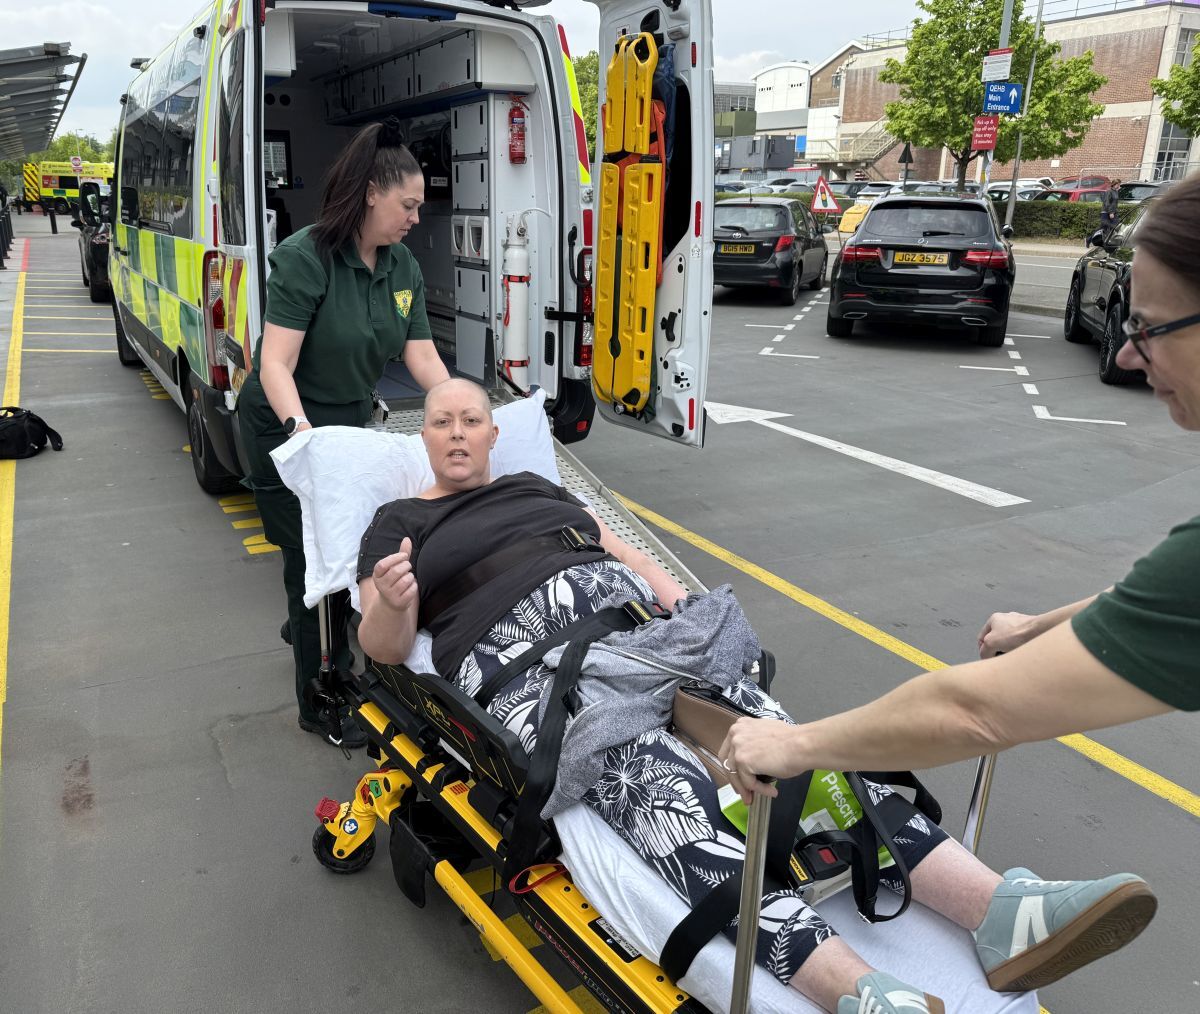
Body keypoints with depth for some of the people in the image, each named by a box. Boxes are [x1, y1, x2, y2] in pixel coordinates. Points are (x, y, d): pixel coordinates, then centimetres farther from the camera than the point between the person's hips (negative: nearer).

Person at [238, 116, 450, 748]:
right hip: (288, 428, -7)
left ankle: (308, 632, 49)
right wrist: (301, 430, -42)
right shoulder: (305, 259, -22)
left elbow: (423, 357, -4)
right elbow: (276, 365, -27)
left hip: (351, 422, 7)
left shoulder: (404, 268, -1)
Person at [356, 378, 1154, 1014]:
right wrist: (392, 603, -18)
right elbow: (383, 646, 6)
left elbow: (623, 552, 25)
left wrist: (681, 605, 5)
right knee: (660, 785, -33)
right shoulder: (398, 522, 16)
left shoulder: (535, 486, 28)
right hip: (525, 662, -4)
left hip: (632, 620, 4)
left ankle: (999, 911, -33)